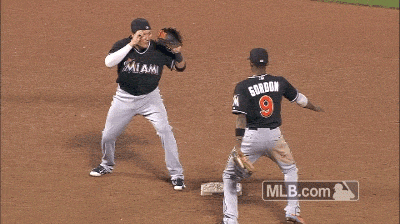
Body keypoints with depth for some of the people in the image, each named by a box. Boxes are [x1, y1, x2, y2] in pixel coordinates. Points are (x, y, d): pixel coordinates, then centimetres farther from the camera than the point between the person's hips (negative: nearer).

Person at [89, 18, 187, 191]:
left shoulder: (159, 50, -13)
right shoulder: (123, 46, -14)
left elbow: (180, 67, -4)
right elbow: (109, 62, -31)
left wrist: (178, 53, -26)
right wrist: (131, 45, -35)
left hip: (150, 98, -1)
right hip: (124, 98, 1)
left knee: (165, 130, -18)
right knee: (108, 135, 8)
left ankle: (176, 174, -8)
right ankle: (107, 165, 40)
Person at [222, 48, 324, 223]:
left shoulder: (243, 87, -9)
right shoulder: (279, 82, 3)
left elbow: (241, 117, -17)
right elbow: (299, 98, 19)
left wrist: (238, 146, -20)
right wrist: (315, 108, 40)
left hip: (251, 136, -3)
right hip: (274, 136, 3)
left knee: (230, 176, 12)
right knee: (290, 169, 28)